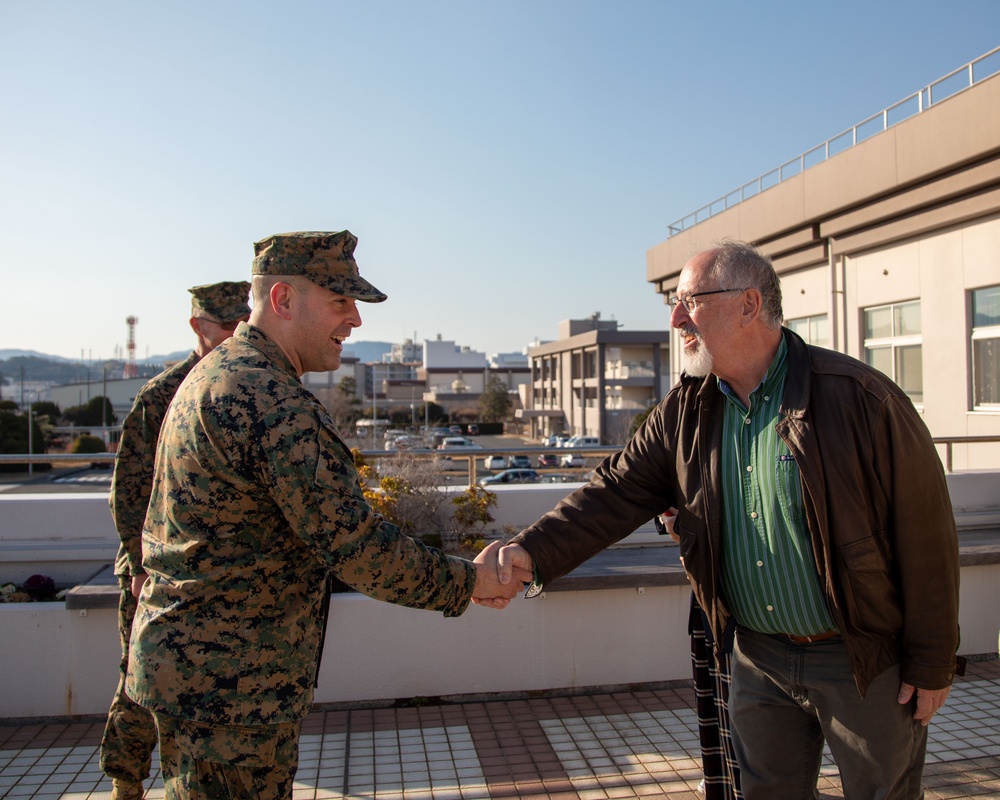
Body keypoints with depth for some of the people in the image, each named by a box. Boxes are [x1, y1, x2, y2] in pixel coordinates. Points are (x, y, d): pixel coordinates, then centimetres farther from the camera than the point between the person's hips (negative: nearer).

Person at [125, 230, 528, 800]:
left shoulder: (215, 374, 10)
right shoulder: (272, 405, -25)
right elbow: (354, 544, -25)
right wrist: (467, 582, -13)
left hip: (187, 663, 10)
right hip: (227, 686, -10)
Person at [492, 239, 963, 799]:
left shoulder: (858, 396, -17)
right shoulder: (685, 412, -2)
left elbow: (924, 531, -13)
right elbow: (617, 493, -5)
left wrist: (932, 663, -9)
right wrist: (533, 551, -19)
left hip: (866, 661, -4)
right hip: (759, 658, 4)